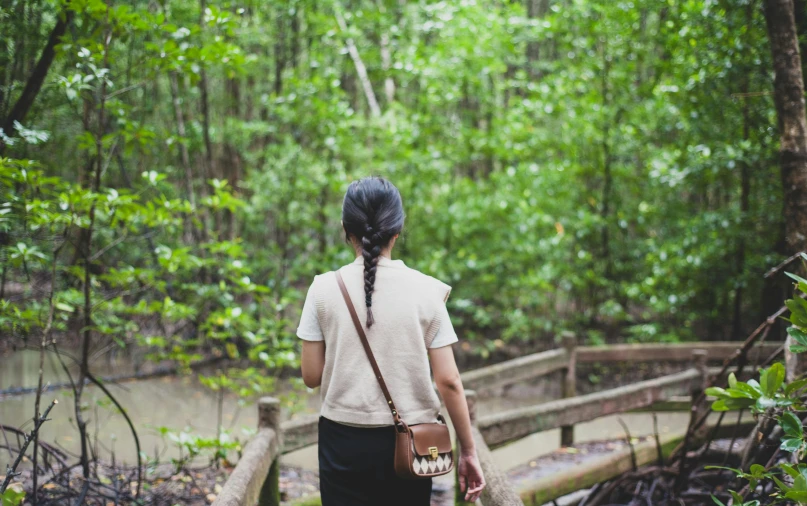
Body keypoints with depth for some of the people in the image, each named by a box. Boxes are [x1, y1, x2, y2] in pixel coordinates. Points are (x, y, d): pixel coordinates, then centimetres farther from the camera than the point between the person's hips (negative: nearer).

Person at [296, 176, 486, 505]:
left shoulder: (325, 288, -5)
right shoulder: (426, 290, -5)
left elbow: (312, 376, -2)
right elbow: (448, 381, -6)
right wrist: (468, 450, 3)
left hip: (345, 441, -1)